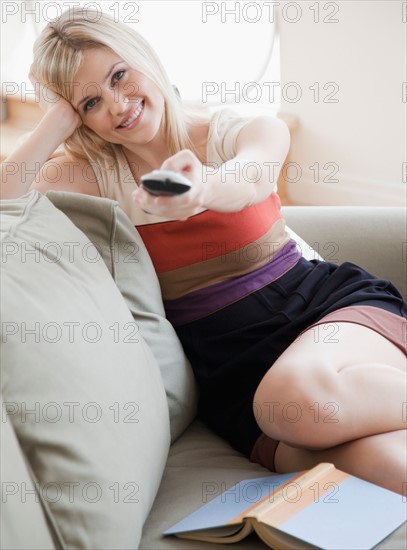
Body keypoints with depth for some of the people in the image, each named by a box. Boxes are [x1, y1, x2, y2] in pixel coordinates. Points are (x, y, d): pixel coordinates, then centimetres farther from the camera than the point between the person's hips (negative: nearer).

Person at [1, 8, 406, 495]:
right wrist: (58, 120, -8)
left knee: (304, 393, -37)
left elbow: (248, 178, -23)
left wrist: (204, 186, -46)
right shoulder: (94, 175, 5)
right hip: (229, 361, 0)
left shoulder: (251, 132, 3)